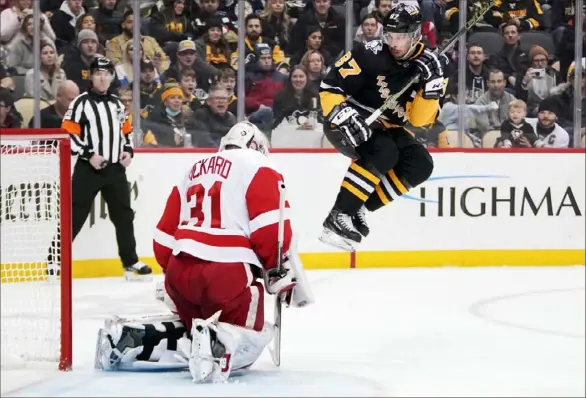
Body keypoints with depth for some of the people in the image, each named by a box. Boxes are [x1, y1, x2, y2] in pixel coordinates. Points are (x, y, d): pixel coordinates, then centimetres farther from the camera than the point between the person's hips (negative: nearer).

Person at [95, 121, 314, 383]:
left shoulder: (194, 172, 24)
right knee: (248, 339, 5)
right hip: (227, 273, -7)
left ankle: (127, 338, 8)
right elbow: (271, 229, -9)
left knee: (193, 327, 27)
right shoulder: (258, 167, 3)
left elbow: (165, 238, 23)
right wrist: (281, 274, 0)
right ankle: (214, 345, -28)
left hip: (179, 271, 7)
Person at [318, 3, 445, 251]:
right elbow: (329, 87, -18)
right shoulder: (371, 55, -20)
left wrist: (432, 86, -24)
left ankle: (359, 208, -7)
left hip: (386, 128, 6)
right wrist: (343, 115, -32)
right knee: (383, 153, -32)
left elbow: (419, 120, -10)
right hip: (347, 125, -6)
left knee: (420, 165, -12)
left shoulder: (428, 65, -6)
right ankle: (339, 214, -28)